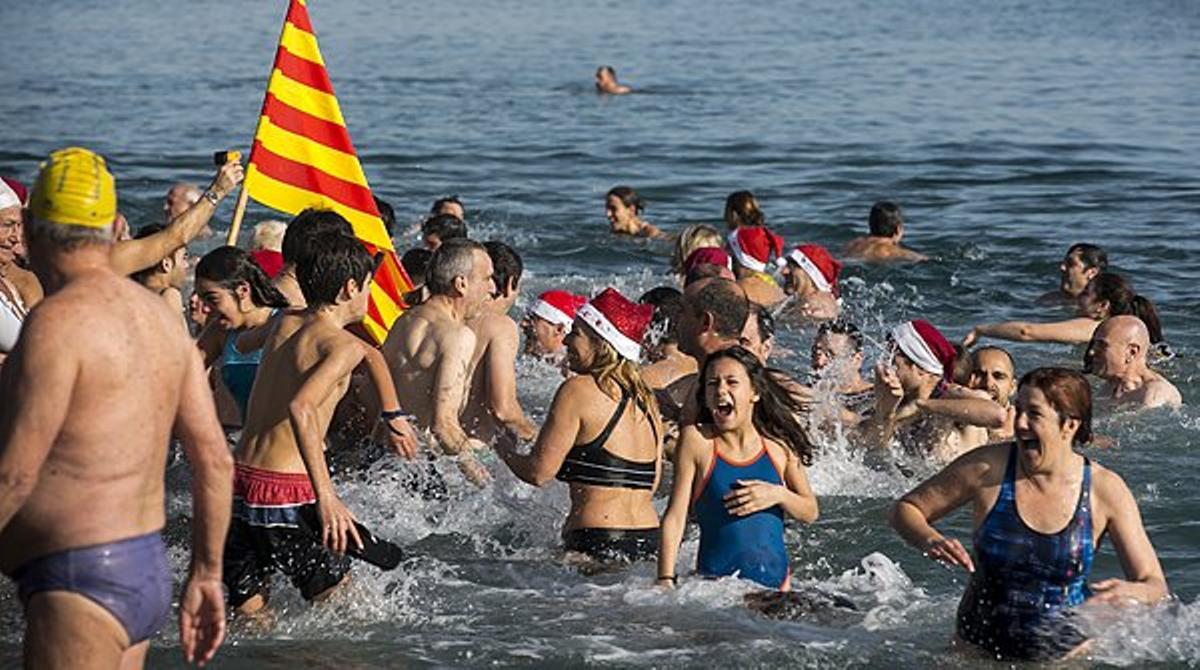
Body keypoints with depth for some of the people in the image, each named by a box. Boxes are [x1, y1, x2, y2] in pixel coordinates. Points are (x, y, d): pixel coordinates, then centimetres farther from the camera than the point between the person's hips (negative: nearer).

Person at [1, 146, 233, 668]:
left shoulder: (58, 320, -14)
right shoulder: (160, 317, 12)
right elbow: (216, 461, 13)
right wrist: (206, 574, 20)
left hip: (80, 583, -9)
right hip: (149, 571, 9)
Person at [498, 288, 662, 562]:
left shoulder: (578, 390, -5)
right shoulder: (647, 400, 15)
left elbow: (538, 473, -5)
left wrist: (506, 451, 15)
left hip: (598, 543, -7)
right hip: (650, 539, 7)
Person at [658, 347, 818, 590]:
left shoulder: (779, 445, 7)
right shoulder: (696, 440, -1)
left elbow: (810, 512, 14)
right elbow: (675, 516, -3)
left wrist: (778, 495, -6)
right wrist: (666, 580, -12)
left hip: (776, 580, 3)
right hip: (714, 580, -3)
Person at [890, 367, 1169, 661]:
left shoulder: (1105, 490, -8)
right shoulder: (988, 468, -10)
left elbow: (1155, 584, -5)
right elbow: (906, 510, 1)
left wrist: (1133, 593, -28)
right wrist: (930, 541, -21)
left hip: (1066, 654, 0)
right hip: (978, 647, 0)